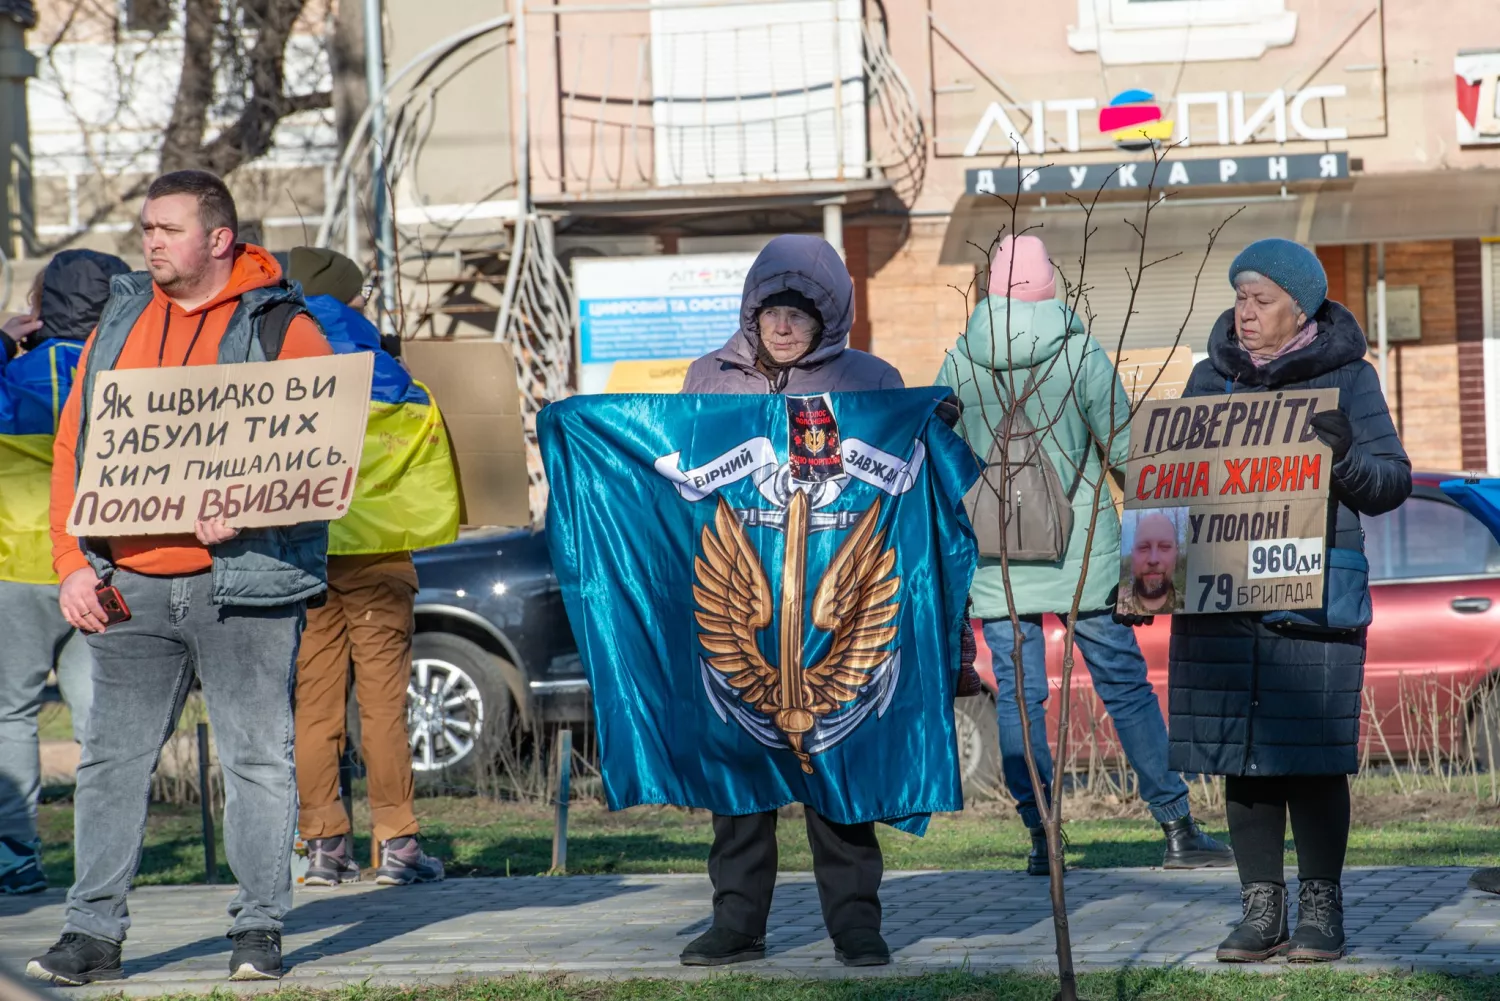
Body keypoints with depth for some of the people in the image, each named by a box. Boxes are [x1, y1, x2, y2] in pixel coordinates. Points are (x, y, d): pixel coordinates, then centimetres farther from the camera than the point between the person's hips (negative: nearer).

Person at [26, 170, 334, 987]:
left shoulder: (282, 327, 0)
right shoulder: (119, 322, 15)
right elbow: (73, 444, 13)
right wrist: (72, 563, 2)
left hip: (243, 580, -4)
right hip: (128, 586, 4)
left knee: (258, 757, 0)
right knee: (112, 758, 3)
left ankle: (259, 929, 8)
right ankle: (92, 932, 7)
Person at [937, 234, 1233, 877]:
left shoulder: (959, 363, -3)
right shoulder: (1082, 356, -8)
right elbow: (1124, 449, -5)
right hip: (1082, 556, -1)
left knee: (1017, 693, 6)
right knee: (1124, 684, 4)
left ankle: (1041, 835, 2)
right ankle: (1177, 828, 5)